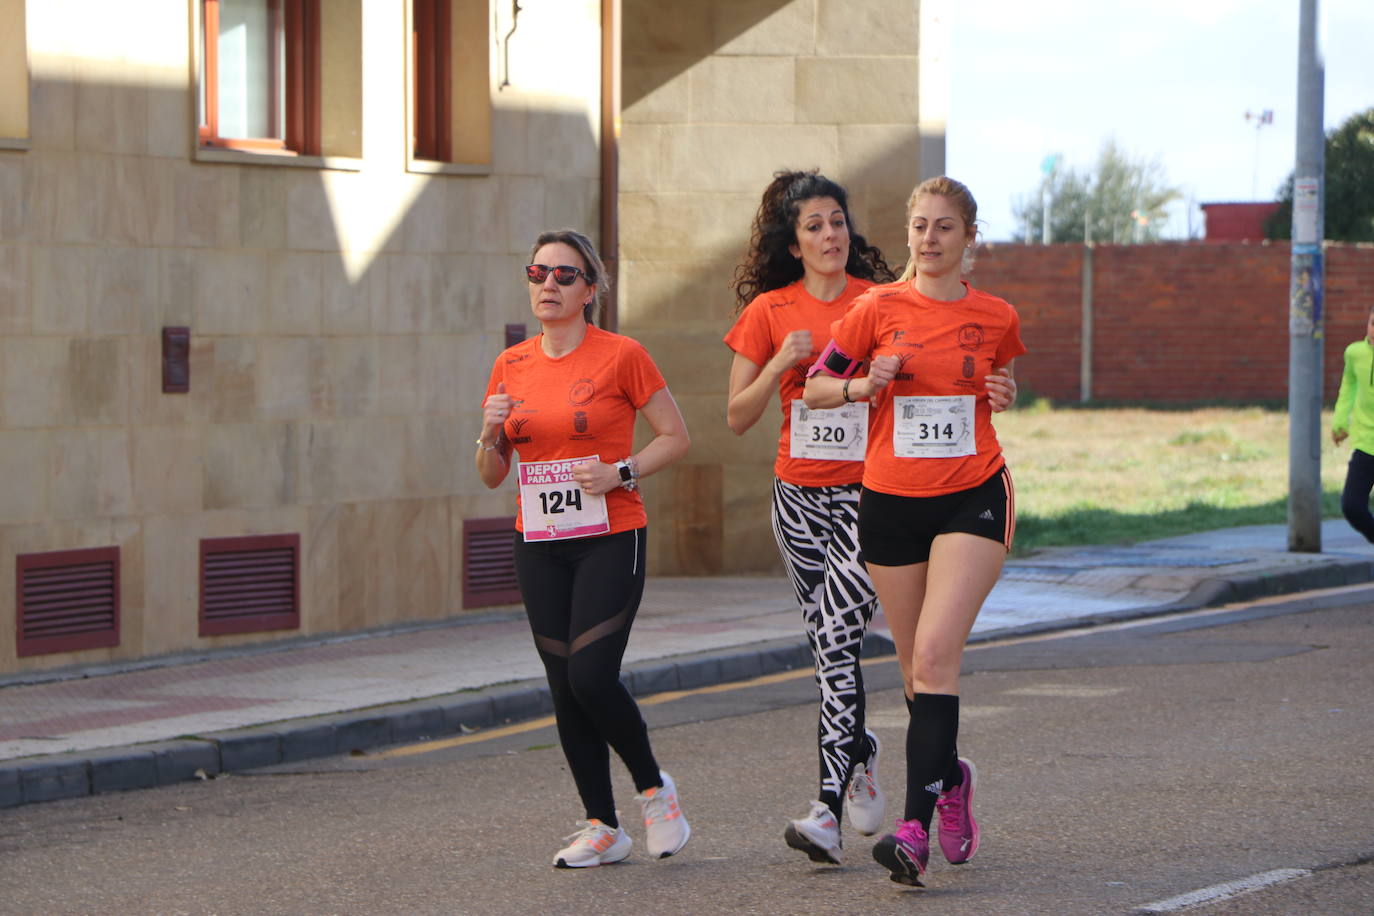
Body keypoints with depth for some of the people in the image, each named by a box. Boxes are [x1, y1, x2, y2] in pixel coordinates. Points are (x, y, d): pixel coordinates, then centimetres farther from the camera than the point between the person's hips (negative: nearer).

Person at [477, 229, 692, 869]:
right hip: (539, 546, 5)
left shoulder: (621, 356, -6)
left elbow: (675, 436, 0)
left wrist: (621, 473, -15)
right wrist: (491, 436, -9)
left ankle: (654, 788, 10)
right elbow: (492, 477, 12)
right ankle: (602, 827, 13)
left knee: (593, 677, -14)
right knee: (564, 687, 4)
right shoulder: (511, 366, 7)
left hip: (610, 539, -5)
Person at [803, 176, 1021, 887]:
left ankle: (916, 827, -22)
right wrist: (865, 385, -13)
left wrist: (1005, 396, 0)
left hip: (972, 498, -2)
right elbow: (814, 388, 7)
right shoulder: (879, 309, 1)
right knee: (916, 665, 10)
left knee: (935, 655, -17)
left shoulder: (995, 318, 4)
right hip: (890, 501, 2)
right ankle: (950, 778, 39)